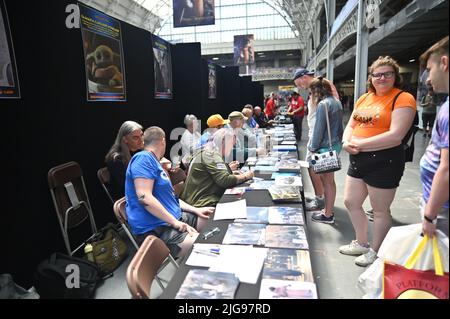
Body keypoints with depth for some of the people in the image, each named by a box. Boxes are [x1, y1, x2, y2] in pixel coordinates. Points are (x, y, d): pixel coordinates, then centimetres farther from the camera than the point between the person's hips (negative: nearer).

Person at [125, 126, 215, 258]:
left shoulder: (155, 163, 18)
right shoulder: (143, 158, -13)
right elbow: (144, 197, -23)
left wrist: (195, 210, 12)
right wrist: (175, 222, -20)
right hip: (156, 229, -10)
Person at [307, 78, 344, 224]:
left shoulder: (323, 104, -16)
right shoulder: (336, 102, 11)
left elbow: (319, 129, -17)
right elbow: (338, 125, 15)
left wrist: (313, 147, -8)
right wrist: (339, 140, 19)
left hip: (326, 147, -9)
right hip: (336, 145, 9)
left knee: (327, 181, 1)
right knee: (329, 180, 16)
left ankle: (328, 215, 12)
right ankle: (329, 209, 28)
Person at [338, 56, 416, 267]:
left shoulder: (403, 99, -11)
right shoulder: (364, 98, 11)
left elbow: (395, 136, -22)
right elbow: (350, 125, 14)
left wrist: (360, 144, -19)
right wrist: (346, 142, -8)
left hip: (384, 161, -8)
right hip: (358, 159, 8)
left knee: (380, 210, 8)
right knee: (351, 202, 16)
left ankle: (375, 252, 28)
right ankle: (362, 243, 36)